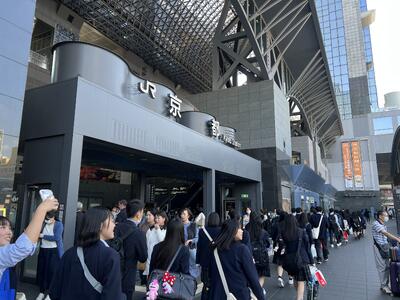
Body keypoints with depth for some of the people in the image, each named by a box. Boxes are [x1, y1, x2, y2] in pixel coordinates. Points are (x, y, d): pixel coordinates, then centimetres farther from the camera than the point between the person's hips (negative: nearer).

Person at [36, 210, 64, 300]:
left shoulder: (59, 224, -9)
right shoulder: (43, 224, 5)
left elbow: (56, 238, -17)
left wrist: (43, 236, -14)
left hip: (54, 251, -5)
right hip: (43, 250, 5)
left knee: (52, 272, 0)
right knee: (42, 271, 10)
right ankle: (41, 292, 26)